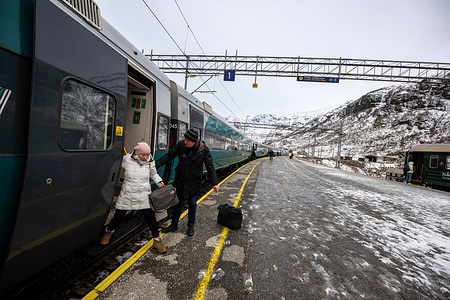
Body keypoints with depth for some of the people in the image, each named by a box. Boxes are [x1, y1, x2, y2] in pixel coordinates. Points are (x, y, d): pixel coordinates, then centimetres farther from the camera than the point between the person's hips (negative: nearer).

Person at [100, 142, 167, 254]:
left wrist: (159, 181, -2)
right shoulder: (126, 160, -11)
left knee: (151, 218, 2)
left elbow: (153, 174, 12)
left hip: (144, 196, 1)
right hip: (127, 195, 0)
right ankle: (108, 232, 51)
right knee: (119, 216, 14)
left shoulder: (150, 162, -4)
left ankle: (157, 241, 22)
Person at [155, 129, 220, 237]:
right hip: (180, 180, 2)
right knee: (178, 202, 15)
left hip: (194, 182, -2)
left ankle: (191, 225, 35)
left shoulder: (203, 149, -17)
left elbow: (210, 167, -12)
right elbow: (169, 155, -2)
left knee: (192, 204, 11)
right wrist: (156, 164, -12)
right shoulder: (180, 145, -12)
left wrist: (215, 183, -14)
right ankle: (174, 225, 35)